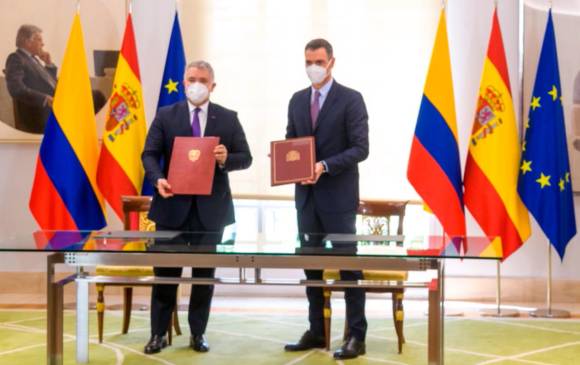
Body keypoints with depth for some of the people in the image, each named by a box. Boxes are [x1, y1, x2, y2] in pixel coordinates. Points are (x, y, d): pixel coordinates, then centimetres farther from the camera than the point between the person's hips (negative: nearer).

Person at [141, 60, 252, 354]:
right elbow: (149, 154, -1)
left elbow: (246, 157, 5)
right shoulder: (165, 116, 4)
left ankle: (198, 333, 19)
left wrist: (227, 159, -17)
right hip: (173, 205, 0)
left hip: (211, 207, 1)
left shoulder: (228, 118, 5)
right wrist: (158, 179, -21)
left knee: (205, 273, 8)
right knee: (165, 271, 4)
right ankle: (158, 333, 14)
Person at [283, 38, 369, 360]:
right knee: (311, 265, 10)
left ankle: (356, 335, 6)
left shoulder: (351, 99, -6)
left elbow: (360, 148, -12)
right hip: (306, 195, 6)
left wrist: (325, 166, -22)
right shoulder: (297, 100, 12)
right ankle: (316, 331, 20)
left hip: (338, 196, -6)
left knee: (348, 265, -1)